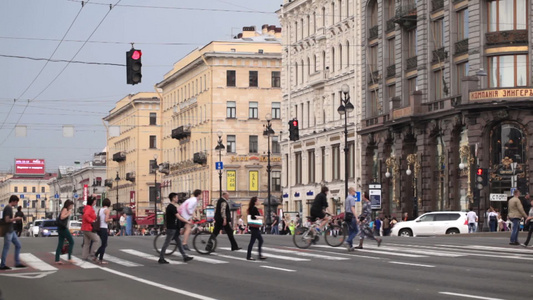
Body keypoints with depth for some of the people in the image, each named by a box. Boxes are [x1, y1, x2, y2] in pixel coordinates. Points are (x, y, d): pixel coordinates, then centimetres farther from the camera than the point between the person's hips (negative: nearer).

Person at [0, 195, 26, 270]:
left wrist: (15, 219, 12)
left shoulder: (10, 208, 14)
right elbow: (7, 220, -22)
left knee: (18, 245, 12)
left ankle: (17, 263, 16)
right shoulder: (8, 208, -16)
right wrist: (15, 219, -12)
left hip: (12, 231, 10)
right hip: (8, 231, -10)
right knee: (6, 248, -3)